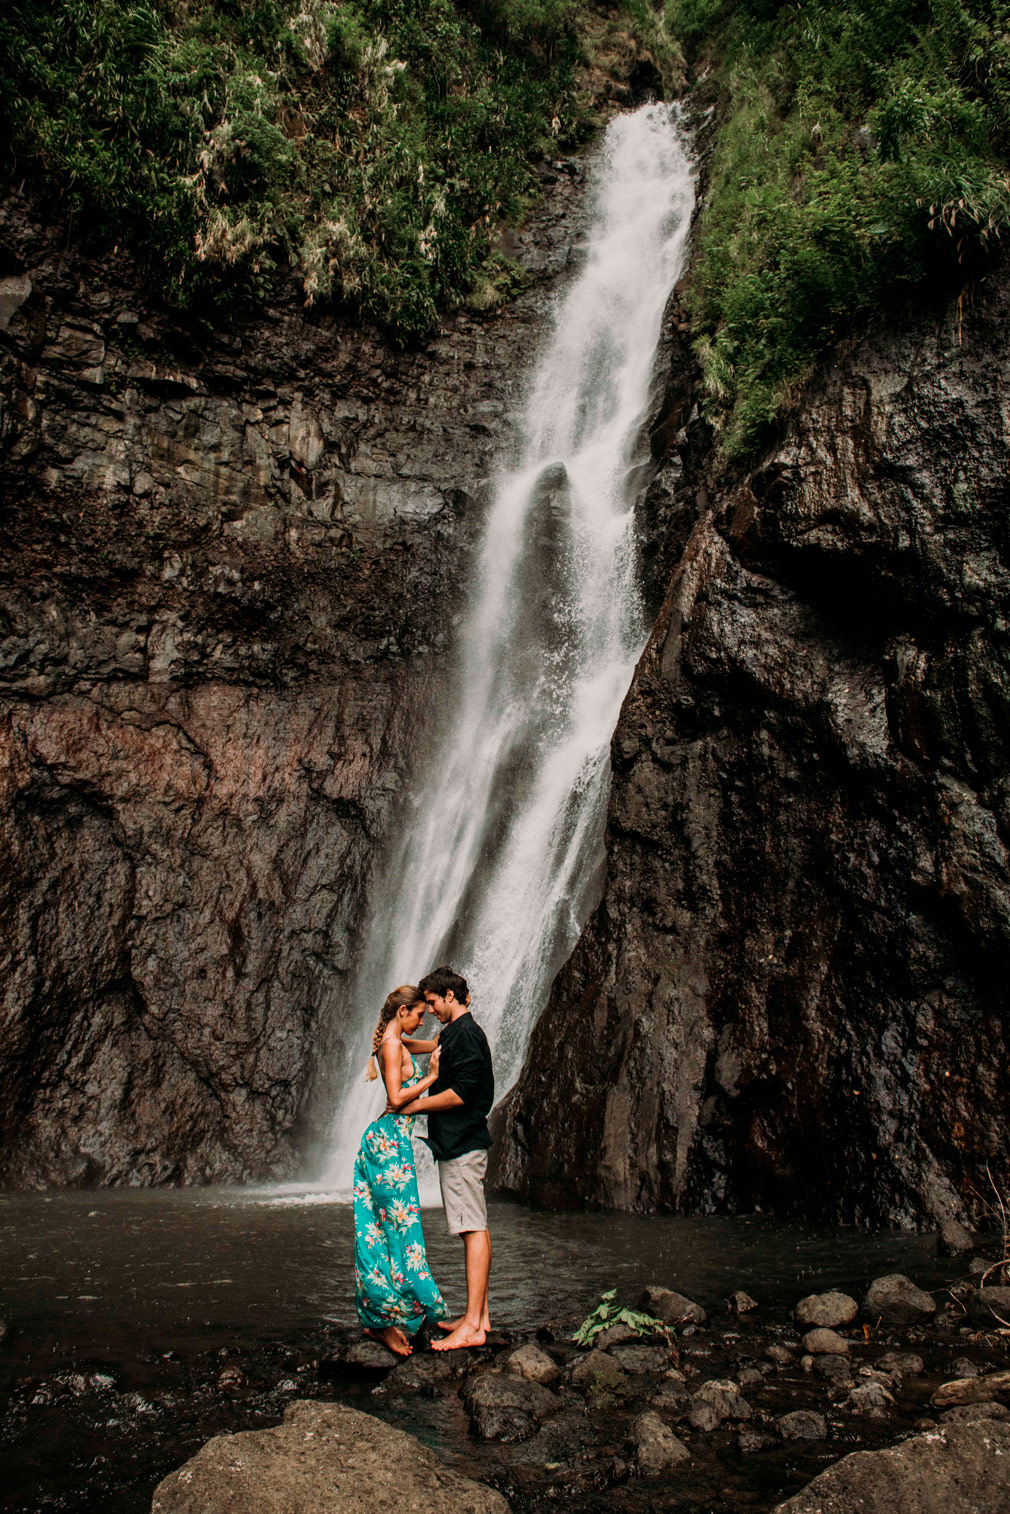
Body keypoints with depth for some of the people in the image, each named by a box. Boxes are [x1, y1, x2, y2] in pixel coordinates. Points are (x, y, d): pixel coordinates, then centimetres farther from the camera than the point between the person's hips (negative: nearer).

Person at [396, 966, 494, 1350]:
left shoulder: (465, 1034, -14)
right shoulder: (455, 1032, 18)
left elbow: (461, 1094, -20)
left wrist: (416, 1106, -10)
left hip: (462, 1145, -11)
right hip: (461, 1143, 11)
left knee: (473, 1229, -9)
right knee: (475, 1229, 12)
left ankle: (472, 1326, -7)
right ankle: (479, 1315, 18)